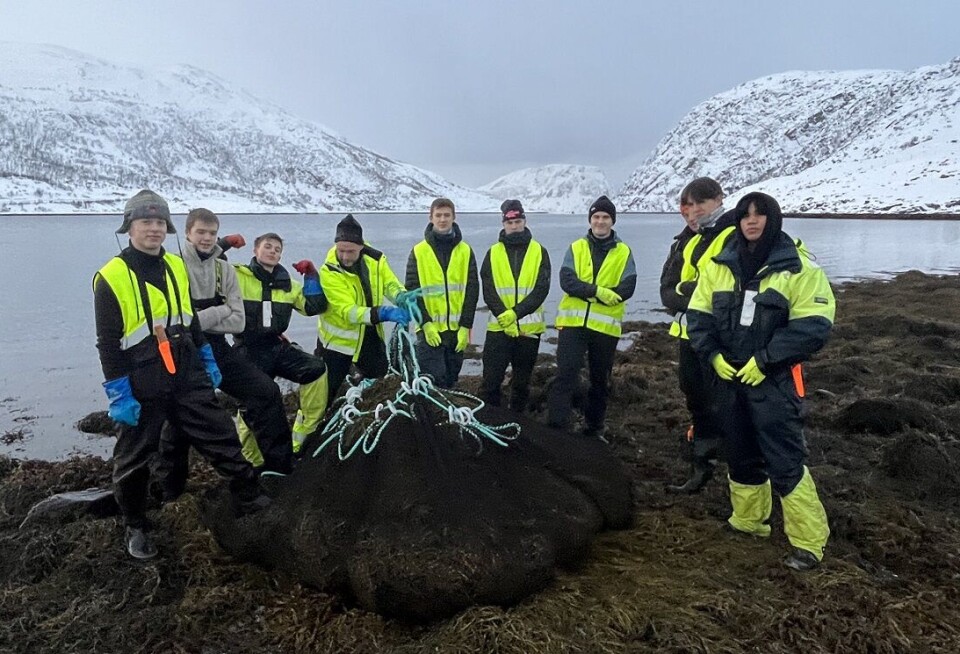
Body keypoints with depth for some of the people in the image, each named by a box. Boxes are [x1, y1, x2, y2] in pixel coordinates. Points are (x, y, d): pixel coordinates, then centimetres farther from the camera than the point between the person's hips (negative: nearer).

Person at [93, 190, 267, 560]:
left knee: (222, 438, 5)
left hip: (187, 379, 5)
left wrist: (207, 360, 20)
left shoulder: (177, 267, 6)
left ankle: (252, 501, 17)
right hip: (141, 389, -4)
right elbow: (108, 343, -12)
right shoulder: (111, 278, -11)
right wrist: (119, 395, -14)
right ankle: (135, 528, 28)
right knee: (134, 460, 9)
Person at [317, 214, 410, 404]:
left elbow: (390, 284, -5)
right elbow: (348, 311, -31)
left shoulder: (375, 259, -10)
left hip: (370, 336, 4)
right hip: (338, 339, -4)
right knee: (325, 393, 5)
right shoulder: (329, 271, -24)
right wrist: (383, 313, -44)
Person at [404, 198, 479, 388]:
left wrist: (466, 326, -5)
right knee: (434, 383, -6)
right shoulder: (419, 251, 0)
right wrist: (425, 323, -11)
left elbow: (472, 290, 2)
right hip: (429, 330, -2)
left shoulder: (465, 251, 5)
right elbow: (412, 289, -3)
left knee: (450, 382, 12)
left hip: (457, 330, 2)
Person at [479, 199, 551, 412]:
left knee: (522, 382, 12)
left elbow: (542, 289, -7)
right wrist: (505, 320, -14)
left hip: (529, 328, 0)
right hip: (498, 328, 0)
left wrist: (515, 313, -17)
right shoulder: (493, 253, 4)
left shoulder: (539, 252, 2)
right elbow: (488, 291, -3)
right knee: (491, 380, -2)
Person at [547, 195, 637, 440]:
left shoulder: (624, 252, 5)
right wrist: (597, 291, -24)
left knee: (600, 380, 12)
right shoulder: (576, 248, 6)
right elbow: (567, 281, -8)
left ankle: (594, 428, 26)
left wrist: (585, 292, -18)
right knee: (566, 374, -8)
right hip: (573, 322, -1)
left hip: (606, 326, 1)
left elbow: (627, 288, -9)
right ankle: (555, 427, -4)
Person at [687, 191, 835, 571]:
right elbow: (698, 314, 8)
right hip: (729, 376, 5)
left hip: (774, 380, -5)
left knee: (785, 462, -6)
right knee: (741, 455, 16)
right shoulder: (719, 264, 6)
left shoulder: (799, 268, -8)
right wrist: (713, 355, -7)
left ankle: (808, 543, 7)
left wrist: (764, 360, -18)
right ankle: (748, 522, 34)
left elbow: (813, 324, -14)